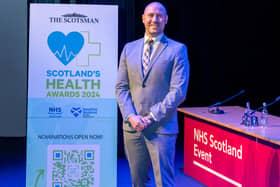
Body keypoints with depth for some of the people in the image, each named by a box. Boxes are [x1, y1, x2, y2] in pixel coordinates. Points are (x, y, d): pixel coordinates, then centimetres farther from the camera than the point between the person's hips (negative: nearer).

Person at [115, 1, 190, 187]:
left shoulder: (177, 49, 0)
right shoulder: (129, 48, 12)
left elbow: (178, 91, -8)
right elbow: (121, 87, 9)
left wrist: (152, 117, -12)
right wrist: (131, 116, -6)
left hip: (162, 128, -4)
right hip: (132, 127, 4)